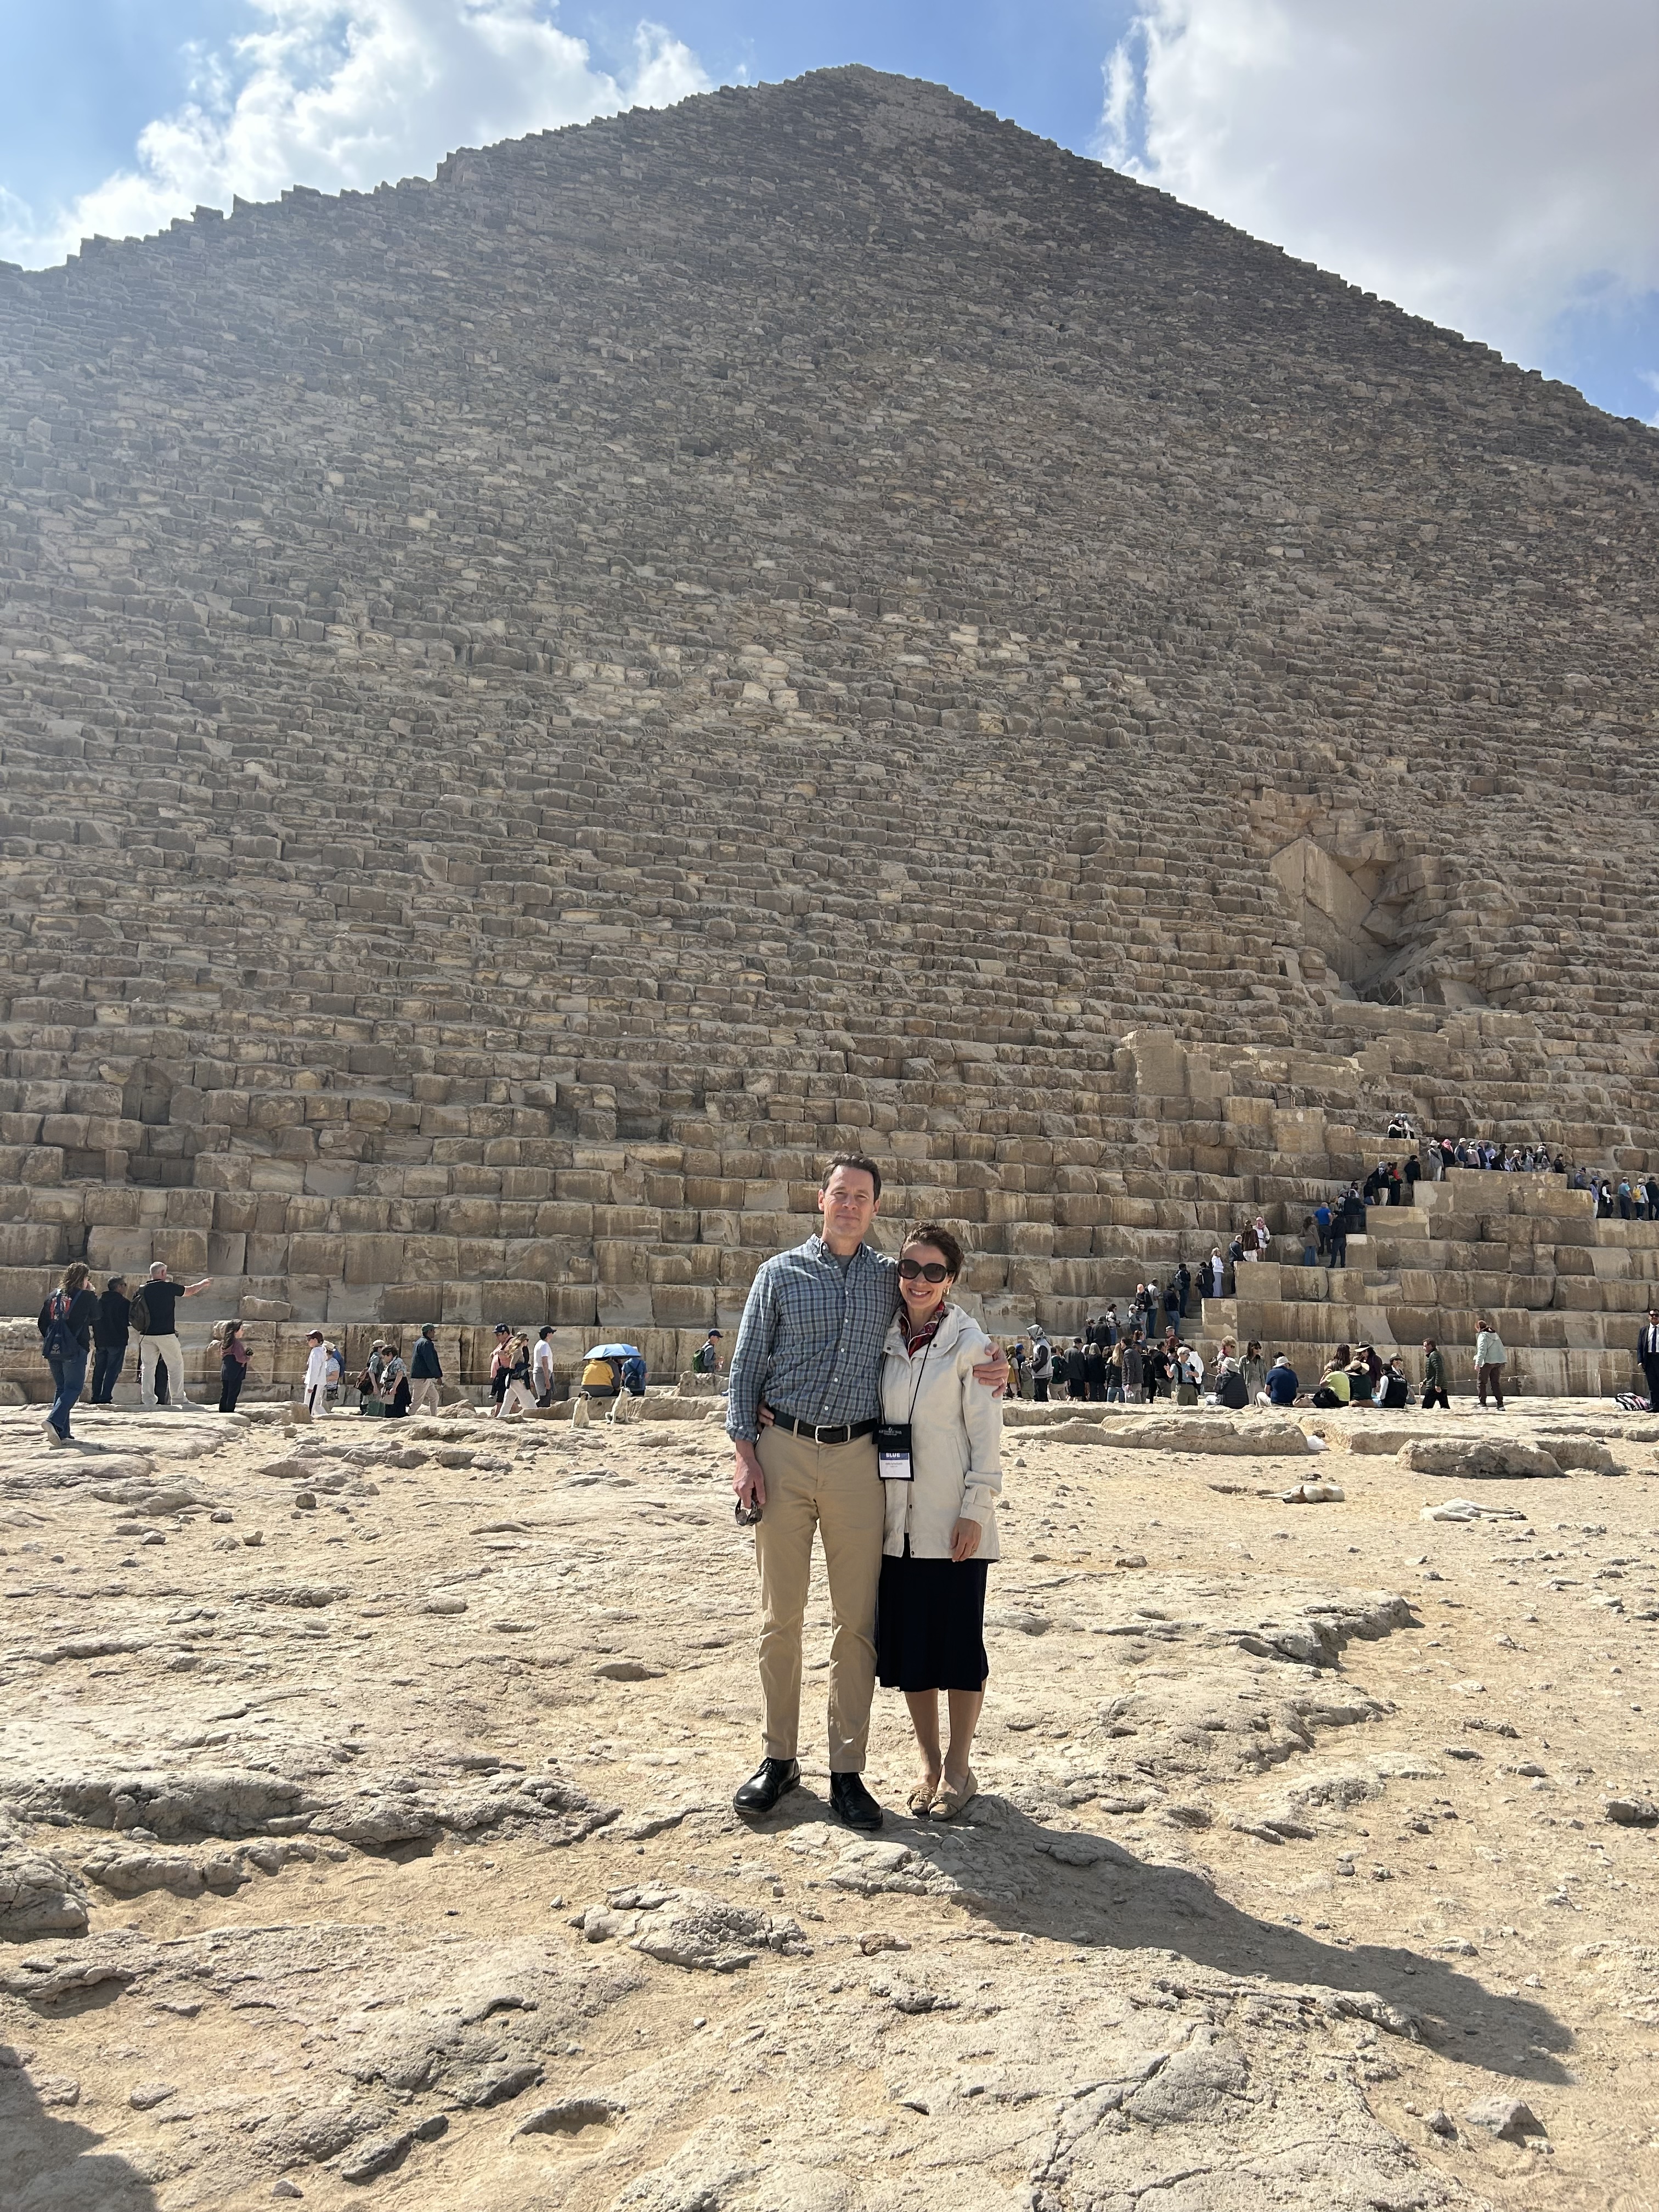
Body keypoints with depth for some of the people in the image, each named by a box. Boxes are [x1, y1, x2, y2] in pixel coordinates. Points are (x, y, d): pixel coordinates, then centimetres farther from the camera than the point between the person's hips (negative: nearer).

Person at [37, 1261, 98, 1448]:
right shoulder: (87, 1296, -7)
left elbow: (42, 1323, 10)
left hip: (52, 1349, 6)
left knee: (60, 1388, 14)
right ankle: (54, 1421, -23)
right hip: (75, 1350, -6)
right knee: (73, 1389, -1)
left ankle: (62, 1433, 11)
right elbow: (95, 1316, 10)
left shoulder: (53, 1295, 9)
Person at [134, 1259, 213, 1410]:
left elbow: (135, 1315, 13)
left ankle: (148, 1402, 2)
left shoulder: (142, 1290, 5)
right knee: (176, 1365, 7)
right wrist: (203, 1283, 28)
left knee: (147, 1367, 7)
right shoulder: (168, 1287, -6)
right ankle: (178, 1399, 8)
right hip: (166, 1334, -4)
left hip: (146, 1335, 4)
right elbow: (190, 1290, 9)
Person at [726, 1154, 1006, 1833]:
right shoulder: (780, 1274, 5)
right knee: (781, 1615, 6)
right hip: (784, 1451, -1)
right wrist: (745, 1454, -6)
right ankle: (778, 1758, 20)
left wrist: (986, 1373, -3)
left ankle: (847, 1769, 13)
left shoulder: (892, 1280, 9)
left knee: (857, 1620, 3)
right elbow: (746, 1369, 4)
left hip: (857, 1457, 1)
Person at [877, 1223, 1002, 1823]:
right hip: (896, 1519, 4)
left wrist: (975, 1508, -11)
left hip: (951, 1520, -4)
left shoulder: (969, 1342, -6)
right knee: (905, 1640, 10)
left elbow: (986, 1431, -7)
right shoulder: (883, 1338, 6)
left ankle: (957, 1769, 18)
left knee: (957, 1642, 3)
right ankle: (929, 1764, 26)